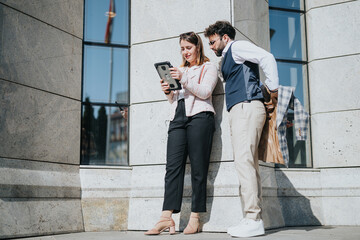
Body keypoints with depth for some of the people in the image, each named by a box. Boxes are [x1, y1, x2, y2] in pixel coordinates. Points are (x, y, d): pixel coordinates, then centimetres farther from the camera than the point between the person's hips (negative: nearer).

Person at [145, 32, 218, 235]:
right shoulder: (181, 69, 29)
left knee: (198, 168, -5)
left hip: (199, 117, -5)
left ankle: (195, 218, -1)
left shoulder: (209, 67, 12)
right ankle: (167, 217, -13)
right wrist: (168, 92, 7)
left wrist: (184, 79, -14)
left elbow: (205, 92, -4)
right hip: (178, 118, 5)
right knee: (173, 166, -7)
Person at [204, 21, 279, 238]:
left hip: (247, 106, -10)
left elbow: (267, 58, -11)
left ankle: (253, 220, -17)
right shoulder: (228, 58, 30)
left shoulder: (237, 47, 2)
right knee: (249, 163, 4)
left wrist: (273, 89, -13)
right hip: (240, 110, 10)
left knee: (244, 160, -16)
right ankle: (255, 219, 4)